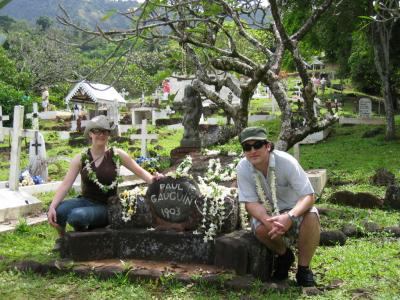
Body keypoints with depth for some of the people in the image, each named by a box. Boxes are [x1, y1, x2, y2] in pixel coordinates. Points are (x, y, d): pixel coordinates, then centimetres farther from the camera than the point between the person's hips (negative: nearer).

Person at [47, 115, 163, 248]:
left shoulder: (117, 155, -3)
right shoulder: (81, 158, -1)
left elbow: (140, 171, 2)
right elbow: (66, 184, -8)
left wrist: (153, 179, -22)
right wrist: (52, 206, -23)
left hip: (105, 206, -2)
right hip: (85, 201, 2)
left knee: (76, 215, -32)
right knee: (57, 211, -29)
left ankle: (84, 233, 8)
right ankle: (62, 237, 9)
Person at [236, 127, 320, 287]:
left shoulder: (286, 162, -25)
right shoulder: (243, 168, -18)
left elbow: (309, 196, -26)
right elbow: (251, 202, -17)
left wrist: (289, 217, -46)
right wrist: (268, 220, -39)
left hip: (293, 209, -1)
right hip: (266, 212, 1)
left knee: (311, 216, -33)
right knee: (261, 228, -33)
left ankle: (303, 268, -13)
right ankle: (284, 255, 2)